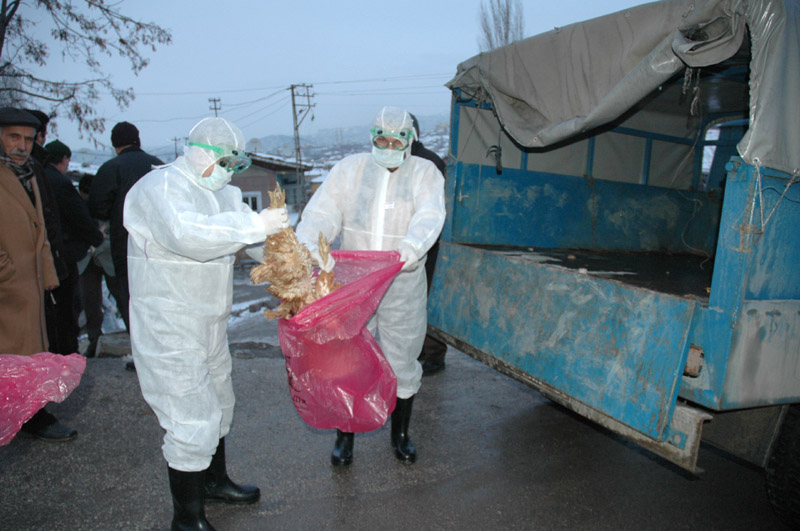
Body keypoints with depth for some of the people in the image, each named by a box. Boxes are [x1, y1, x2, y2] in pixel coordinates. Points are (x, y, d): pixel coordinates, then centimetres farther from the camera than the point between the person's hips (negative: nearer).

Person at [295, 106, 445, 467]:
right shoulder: (349, 170, 2)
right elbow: (322, 212, -11)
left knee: (402, 364, 12)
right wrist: (310, 243, -33)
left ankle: (400, 434, 35)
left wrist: (412, 245, -42)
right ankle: (345, 437, 30)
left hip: (403, 287, 0)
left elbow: (430, 215, -20)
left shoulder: (424, 173, 0)